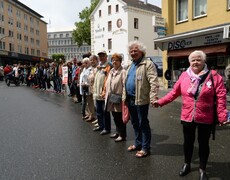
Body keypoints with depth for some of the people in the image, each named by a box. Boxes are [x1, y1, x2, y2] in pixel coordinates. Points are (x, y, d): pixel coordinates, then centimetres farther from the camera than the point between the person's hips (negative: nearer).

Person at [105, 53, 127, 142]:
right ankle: (118, 132, 33)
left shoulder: (123, 72, -11)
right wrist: (107, 95, 14)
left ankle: (122, 135, 15)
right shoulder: (111, 71, 15)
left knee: (120, 118, 2)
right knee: (115, 117, 18)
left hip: (119, 99, -8)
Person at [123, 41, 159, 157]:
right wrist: (124, 96, 18)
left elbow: (154, 82, -19)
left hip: (141, 100, -8)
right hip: (130, 99, 8)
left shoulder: (148, 64, -10)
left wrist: (153, 98, -27)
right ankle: (138, 144, 33)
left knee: (143, 124, 2)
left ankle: (145, 148, 14)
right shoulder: (131, 66, 17)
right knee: (135, 123, 18)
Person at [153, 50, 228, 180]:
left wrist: (222, 116, -14)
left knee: (203, 143, 13)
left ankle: (203, 169, 35)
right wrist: (160, 102, 0)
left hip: (205, 118, -2)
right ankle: (187, 164, 41)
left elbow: (221, 97, -9)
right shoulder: (184, 76, -1)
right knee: (188, 141, 17)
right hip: (187, 117, 2)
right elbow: (174, 92, 4)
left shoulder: (213, 76, -7)